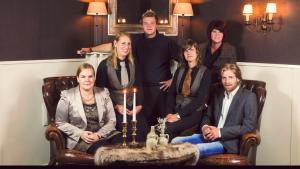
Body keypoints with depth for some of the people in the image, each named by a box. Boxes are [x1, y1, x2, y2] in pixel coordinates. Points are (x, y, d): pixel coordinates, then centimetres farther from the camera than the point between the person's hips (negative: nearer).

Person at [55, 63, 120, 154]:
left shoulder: (103, 93, 10)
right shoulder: (67, 96, 2)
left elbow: (112, 120, 8)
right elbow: (60, 123, 3)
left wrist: (99, 134, -11)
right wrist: (81, 134, -11)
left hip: (104, 134, 3)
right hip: (79, 139, -3)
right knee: (104, 147, -34)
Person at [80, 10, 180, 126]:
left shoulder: (167, 42, 0)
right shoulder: (137, 41, 6)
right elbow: (113, 46, 7)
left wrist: (173, 80, 0)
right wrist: (91, 49, 4)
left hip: (162, 87, -2)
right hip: (144, 88, 2)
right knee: (147, 120, 1)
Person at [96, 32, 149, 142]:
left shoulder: (132, 64, 11)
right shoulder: (105, 65, -3)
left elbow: (138, 85, 14)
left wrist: (139, 105, 0)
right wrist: (115, 106, -11)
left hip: (132, 106, 4)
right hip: (114, 107, -4)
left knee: (144, 129, -21)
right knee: (129, 131, -26)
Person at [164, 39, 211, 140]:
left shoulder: (205, 72, -2)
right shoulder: (180, 70, 14)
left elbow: (200, 99, -11)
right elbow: (171, 93, 9)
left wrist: (179, 115, -16)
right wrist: (170, 112, -9)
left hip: (194, 113, -4)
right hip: (177, 109, 4)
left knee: (167, 128, -30)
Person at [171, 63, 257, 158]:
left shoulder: (248, 97, -4)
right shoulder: (218, 94, 17)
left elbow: (249, 126, -13)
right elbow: (208, 116, 22)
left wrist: (220, 132, -17)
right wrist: (204, 127, -3)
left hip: (229, 142, -6)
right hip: (211, 136, 7)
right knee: (176, 142, -12)